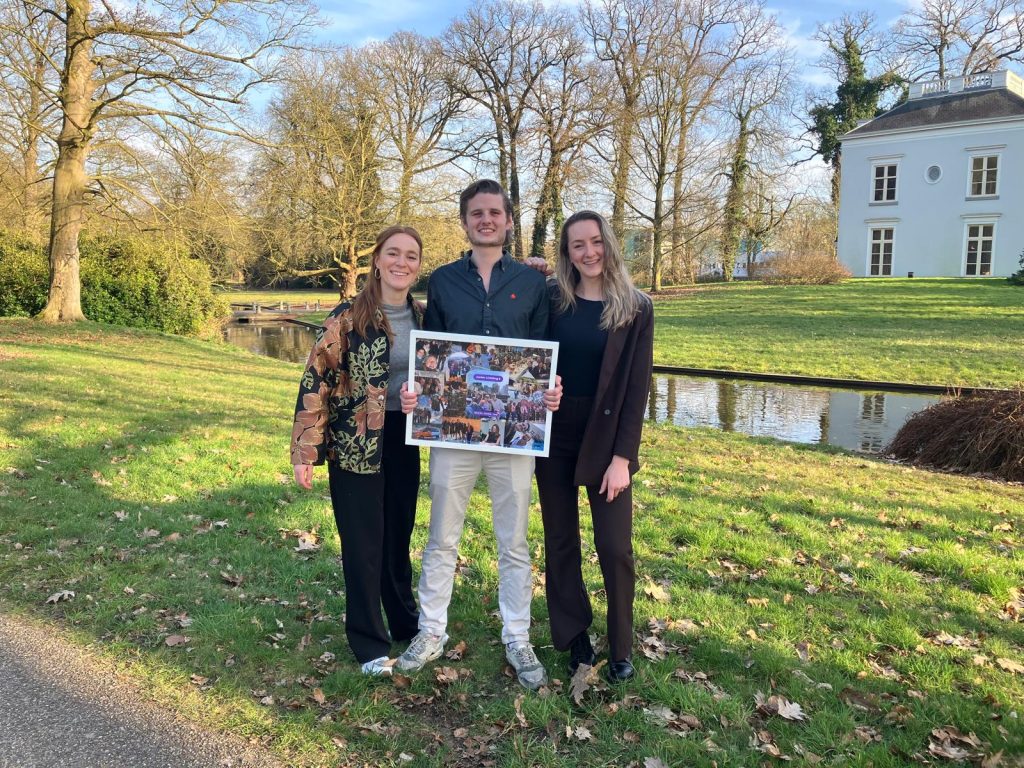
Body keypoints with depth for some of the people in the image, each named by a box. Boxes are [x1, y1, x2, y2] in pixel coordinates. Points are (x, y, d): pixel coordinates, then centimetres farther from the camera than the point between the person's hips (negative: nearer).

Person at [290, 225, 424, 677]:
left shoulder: (422, 317, 3)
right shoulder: (347, 317, -13)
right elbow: (316, 383, -13)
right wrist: (305, 451, -14)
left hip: (404, 442, 5)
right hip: (355, 445, -4)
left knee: (399, 536, 17)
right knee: (363, 544, 5)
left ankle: (405, 621, 37)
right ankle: (369, 642, 21)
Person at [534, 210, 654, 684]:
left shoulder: (635, 309, -4)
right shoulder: (552, 300, 2)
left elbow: (637, 388, -6)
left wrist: (622, 457, -11)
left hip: (606, 439, -2)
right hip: (553, 435, 2)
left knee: (614, 547, 0)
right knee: (560, 543, 10)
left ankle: (621, 647, 20)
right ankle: (574, 639, 25)